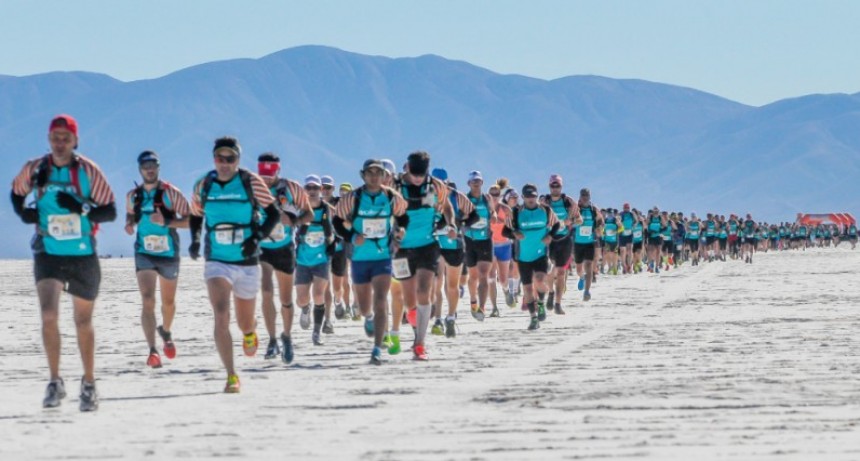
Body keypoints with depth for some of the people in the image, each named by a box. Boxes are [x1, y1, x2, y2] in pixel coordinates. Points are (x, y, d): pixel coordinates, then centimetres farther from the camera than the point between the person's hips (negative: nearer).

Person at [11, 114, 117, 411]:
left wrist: (81, 208, -23)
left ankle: (89, 384, 25)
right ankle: (55, 382, -5)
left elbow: (110, 211, -6)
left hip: (84, 256, 0)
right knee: (49, 315, -17)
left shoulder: (88, 171, -7)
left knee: (83, 322, 10)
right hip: (48, 254, 0)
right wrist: (23, 212, -3)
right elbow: (16, 193, 17)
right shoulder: (34, 170, -2)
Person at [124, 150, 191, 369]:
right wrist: (129, 224, -3)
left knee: (168, 301, 18)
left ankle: (166, 332, 49)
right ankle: (153, 351, -22)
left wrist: (166, 222, -24)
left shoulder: (171, 193, -8)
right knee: (148, 301, -17)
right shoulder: (133, 196, 1)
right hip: (144, 254, 0)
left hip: (169, 254, 0)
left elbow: (189, 220, -10)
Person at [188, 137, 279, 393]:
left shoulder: (251, 182, -7)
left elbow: (274, 214, -3)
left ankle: (250, 331, 54)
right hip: (217, 263, 0)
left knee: (245, 323, 14)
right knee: (221, 317, -21)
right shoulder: (203, 186, 0)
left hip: (247, 263, 0)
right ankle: (231, 376, -17)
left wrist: (257, 237, -18)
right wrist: (195, 240, -3)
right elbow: (196, 217, 15)